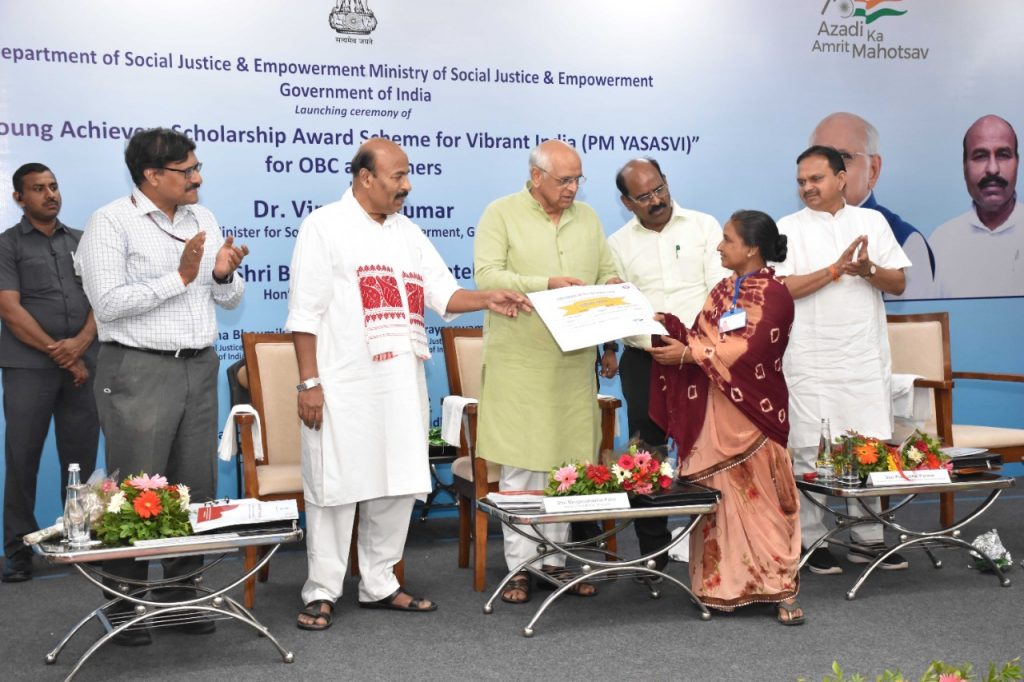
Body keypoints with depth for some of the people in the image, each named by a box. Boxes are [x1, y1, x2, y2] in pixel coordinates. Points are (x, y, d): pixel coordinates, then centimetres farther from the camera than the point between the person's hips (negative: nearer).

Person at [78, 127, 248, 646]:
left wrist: (223, 275, -7)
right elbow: (109, 302, -17)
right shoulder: (111, 223, -6)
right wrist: (180, 277, -18)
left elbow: (229, 301, 16)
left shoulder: (204, 220, 12)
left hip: (199, 369, 6)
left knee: (196, 489, 9)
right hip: (139, 373, -6)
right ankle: (124, 608, 8)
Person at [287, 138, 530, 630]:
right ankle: (322, 592, 10)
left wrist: (487, 299, -7)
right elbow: (305, 312, -7)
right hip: (343, 385, -6)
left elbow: (443, 294, 12)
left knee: (399, 485, 10)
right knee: (335, 485, -2)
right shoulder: (325, 227, -3)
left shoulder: (407, 231, 15)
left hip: (402, 385, 6)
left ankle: (379, 584, 23)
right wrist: (309, 383, -13)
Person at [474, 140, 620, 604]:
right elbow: (487, 275, -11)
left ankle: (556, 559, 16)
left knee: (565, 463, 7)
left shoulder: (587, 218, 16)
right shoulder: (501, 214, -1)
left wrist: (611, 286, -3)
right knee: (520, 466, -1)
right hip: (519, 361, -4)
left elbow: (607, 272, 21)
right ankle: (519, 565, 6)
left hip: (573, 361, 5)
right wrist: (547, 283, -19)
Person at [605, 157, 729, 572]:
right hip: (642, 361, 2)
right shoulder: (618, 244, 8)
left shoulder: (704, 227, 4)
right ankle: (653, 554, 13)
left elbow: (718, 289, -2)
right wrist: (608, 349, -7)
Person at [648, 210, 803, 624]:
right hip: (713, 412, 6)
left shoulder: (774, 294, -7)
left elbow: (750, 350, -17)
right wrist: (668, 326, -1)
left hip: (751, 413, -6)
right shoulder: (723, 290, 16)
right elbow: (699, 338, 13)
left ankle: (782, 590, 2)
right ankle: (724, 585, 11)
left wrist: (690, 354, -17)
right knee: (719, 497, 5)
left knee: (760, 498, -4)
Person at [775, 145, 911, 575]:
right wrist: (836, 269, -14)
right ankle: (812, 542, 7)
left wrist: (868, 270, -13)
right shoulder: (789, 229, 3)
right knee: (810, 451, -2)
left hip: (865, 357, 3)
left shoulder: (872, 222, 10)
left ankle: (867, 539, 15)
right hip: (811, 359, -3)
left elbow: (898, 284, 7)